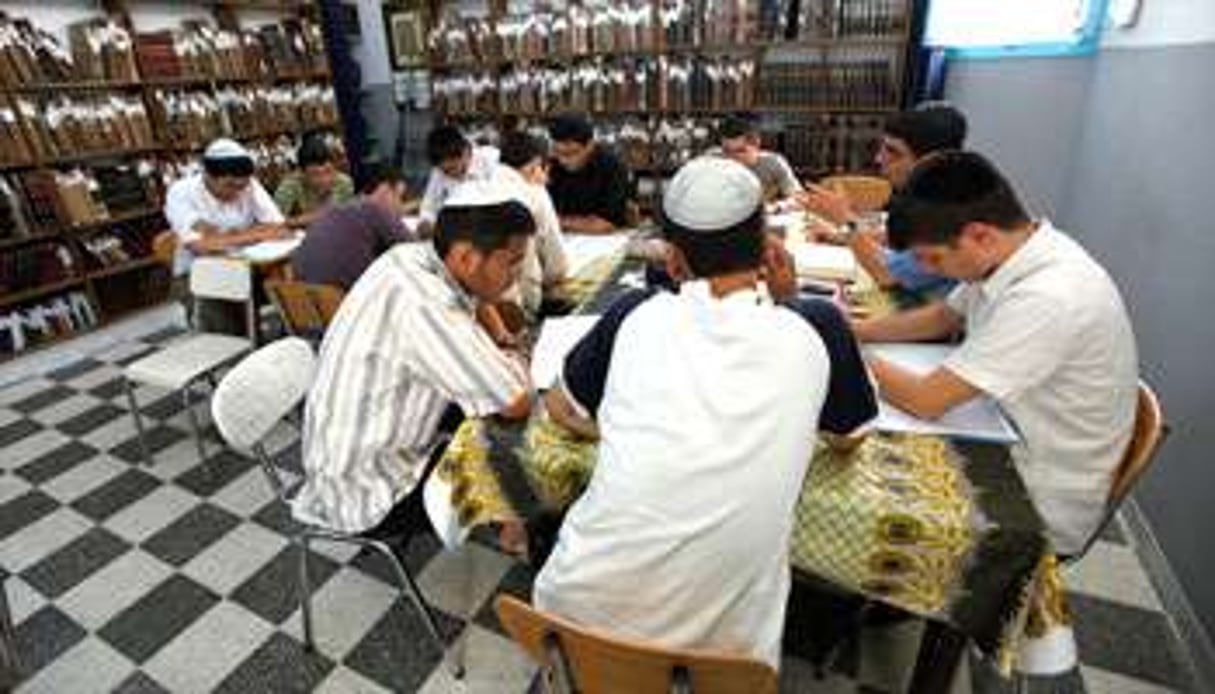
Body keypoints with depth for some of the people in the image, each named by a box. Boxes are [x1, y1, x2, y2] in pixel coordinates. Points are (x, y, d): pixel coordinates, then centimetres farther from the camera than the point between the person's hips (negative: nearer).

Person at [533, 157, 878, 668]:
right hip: (722, 635, 0)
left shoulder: (636, 315, -5)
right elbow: (845, 434, 14)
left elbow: (561, 409, 12)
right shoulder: (816, 328, -6)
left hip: (583, 610, 1)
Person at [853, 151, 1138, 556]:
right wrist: (852, 331, -3)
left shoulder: (1049, 299, -31)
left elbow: (927, 400, -30)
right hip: (1007, 450, 7)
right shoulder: (1014, 252, -6)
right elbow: (941, 317, 10)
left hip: (1040, 506, -7)